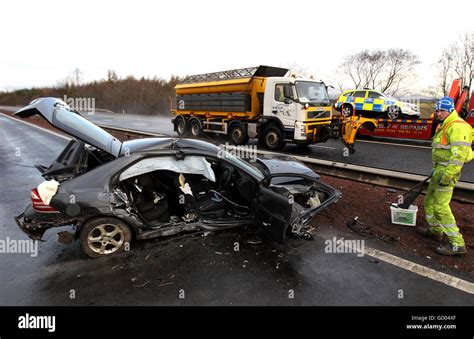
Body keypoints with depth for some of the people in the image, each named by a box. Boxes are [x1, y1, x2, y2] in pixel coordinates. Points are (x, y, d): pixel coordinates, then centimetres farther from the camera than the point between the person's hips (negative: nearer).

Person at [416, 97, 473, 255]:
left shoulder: (457, 127, -17)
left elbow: (459, 155, -25)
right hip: (440, 168, 10)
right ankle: (435, 230, 36)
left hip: (447, 171, -10)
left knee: (441, 206, -8)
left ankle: (457, 244, 0)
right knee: (429, 201, 19)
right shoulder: (445, 126, 16)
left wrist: (447, 176, -26)